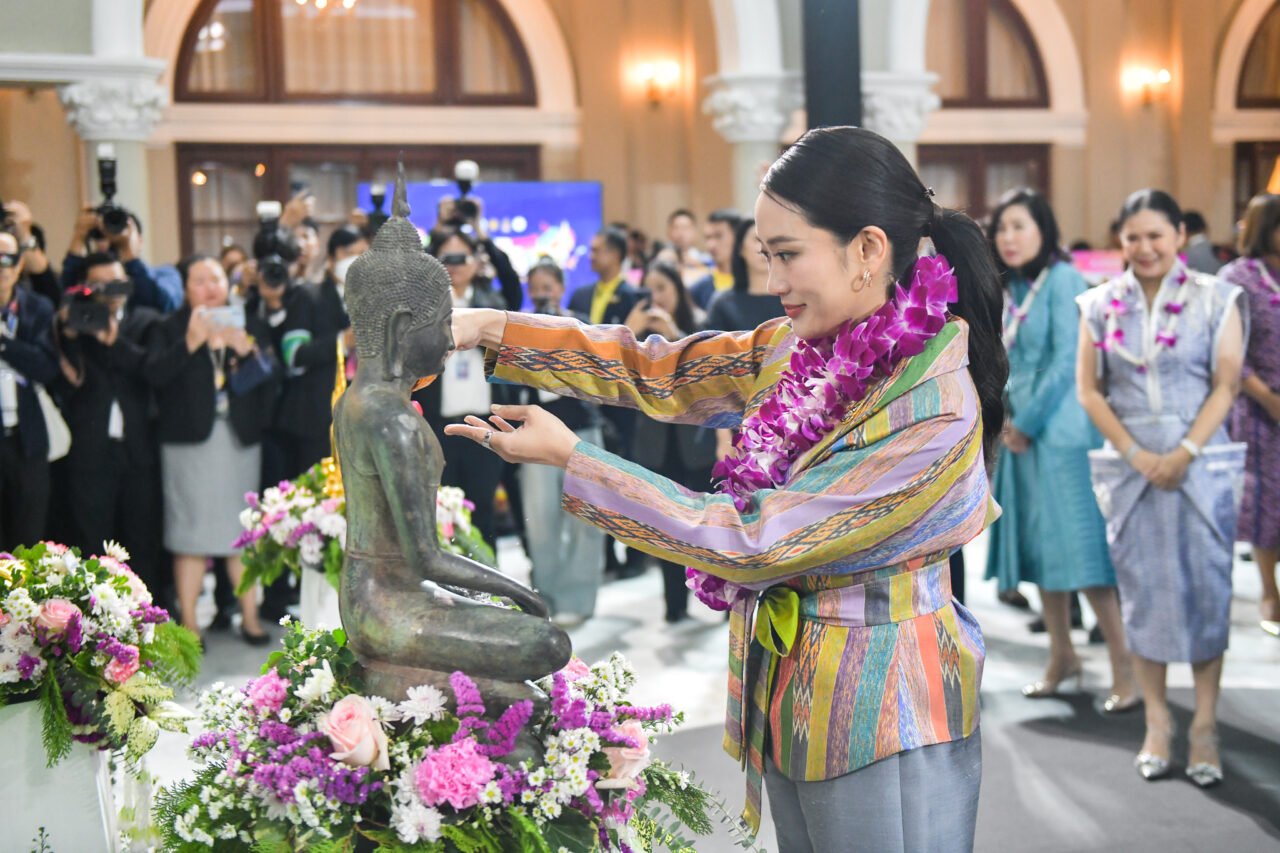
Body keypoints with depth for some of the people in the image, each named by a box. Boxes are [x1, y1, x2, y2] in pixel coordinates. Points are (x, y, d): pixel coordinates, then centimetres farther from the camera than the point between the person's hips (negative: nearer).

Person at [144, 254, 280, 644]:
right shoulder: (169, 329, 4)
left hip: (240, 440, 2)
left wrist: (247, 351, -13)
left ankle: (250, 618, 13)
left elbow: (271, 378, 3)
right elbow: (155, 374, -13)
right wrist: (191, 343, -23)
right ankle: (188, 624, 3)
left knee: (243, 531, 4)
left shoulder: (250, 326, 11)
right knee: (191, 534, -2)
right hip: (189, 441, -2)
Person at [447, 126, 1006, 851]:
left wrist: (570, 458, -19)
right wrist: (489, 327, -8)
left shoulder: (936, 412, -25)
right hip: (789, 701, 7)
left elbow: (753, 544, -23)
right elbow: (656, 370, 3)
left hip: (882, 726, -7)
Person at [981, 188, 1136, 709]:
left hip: (1061, 432, -8)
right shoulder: (1010, 289, 13)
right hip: (1021, 434, 8)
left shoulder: (1062, 279, -10)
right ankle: (1062, 656, 22)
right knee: (1037, 547, 11)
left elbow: (1066, 360, -14)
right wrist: (1005, 419, 6)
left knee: (1080, 547, -9)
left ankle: (1124, 666, -3)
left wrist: (1027, 422, -11)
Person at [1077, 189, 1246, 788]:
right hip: (1130, 464, 2)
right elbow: (1089, 389, 4)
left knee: (1205, 587, -1)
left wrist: (1185, 453, -12)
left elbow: (1226, 385, -2)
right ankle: (1156, 723, 13)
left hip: (1200, 462, -1)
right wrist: (1135, 454, -7)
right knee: (1142, 590, 4)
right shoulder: (1100, 305, 6)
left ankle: (1205, 727, 7)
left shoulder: (1215, 299, 2)